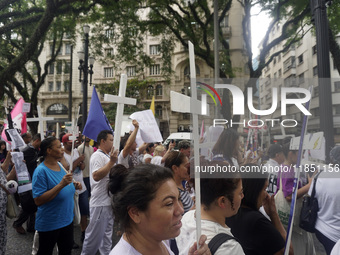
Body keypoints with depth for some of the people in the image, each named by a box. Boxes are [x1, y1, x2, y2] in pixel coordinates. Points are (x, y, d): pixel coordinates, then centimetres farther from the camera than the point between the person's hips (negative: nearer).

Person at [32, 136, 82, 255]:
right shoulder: (41, 171, -20)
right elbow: (38, 201, -26)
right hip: (49, 225, -7)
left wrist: (73, 186, -3)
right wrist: (61, 185, -33)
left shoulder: (60, 165, 3)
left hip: (67, 219, 7)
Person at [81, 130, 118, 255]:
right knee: (95, 233, 2)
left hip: (109, 201, 10)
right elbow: (96, 176, -30)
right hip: (100, 203, -10)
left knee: (107, 232, 20)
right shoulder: (97, 156, -15)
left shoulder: (107, 156, 15)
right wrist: (112, 162, -30)